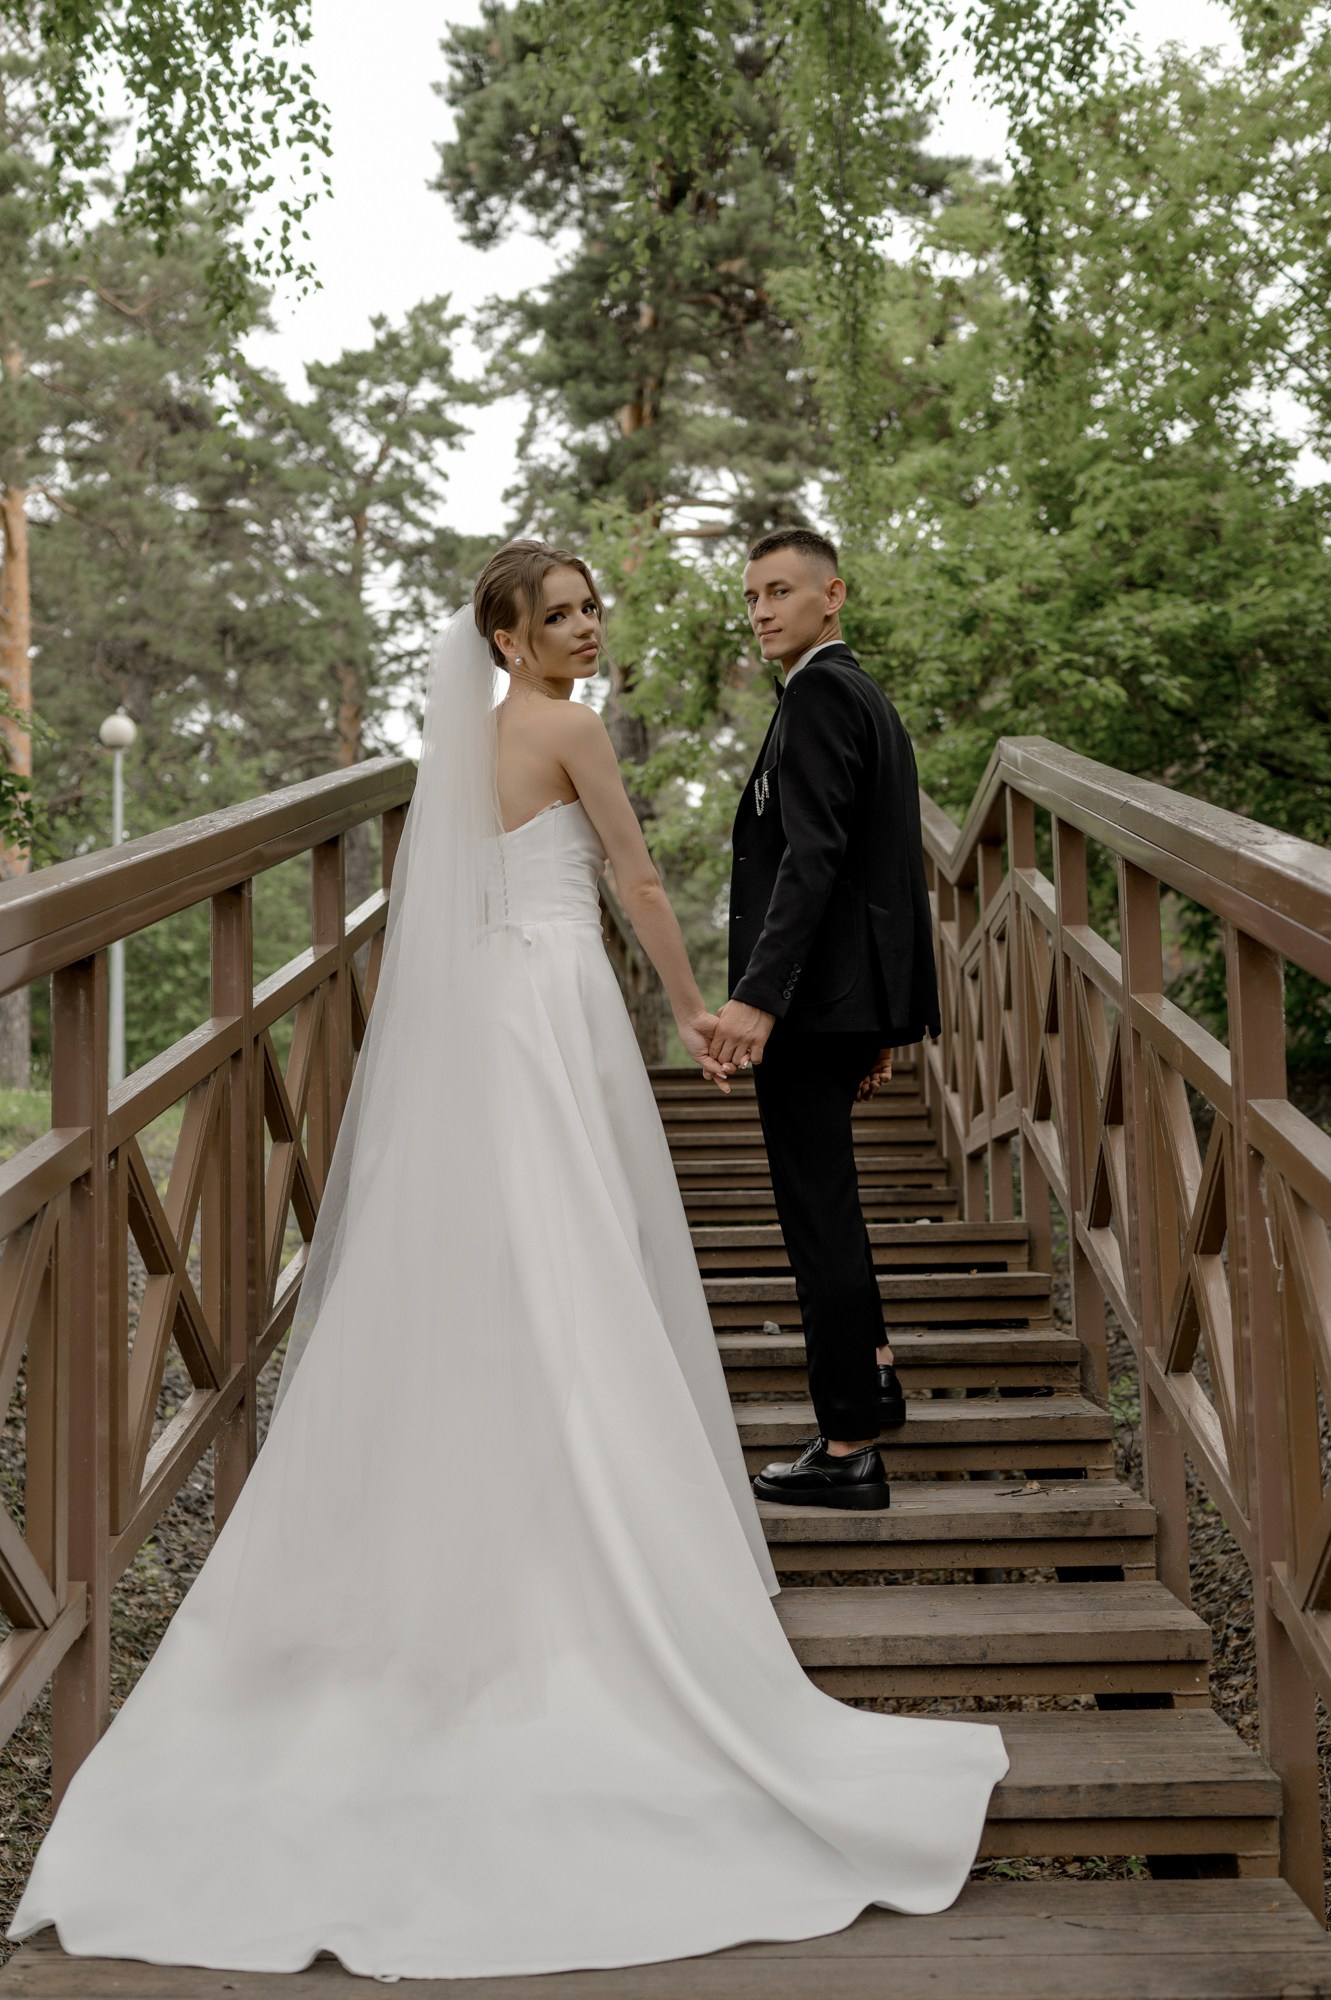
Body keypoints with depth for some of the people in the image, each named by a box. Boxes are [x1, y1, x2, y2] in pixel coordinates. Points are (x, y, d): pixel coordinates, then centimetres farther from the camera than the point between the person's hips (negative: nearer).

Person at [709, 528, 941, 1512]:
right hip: (855, 993, 10)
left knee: (819, 1211, -4)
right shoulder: (871, 699, 18)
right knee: (825, 1196, 25)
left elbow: (812, 857, -25)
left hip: (811, 999, -10)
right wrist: (889, 1017, 23)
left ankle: (849, 1453, 3)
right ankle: (872, 1373, 38)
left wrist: (757, 997, -31)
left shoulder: (819, 696, -13)